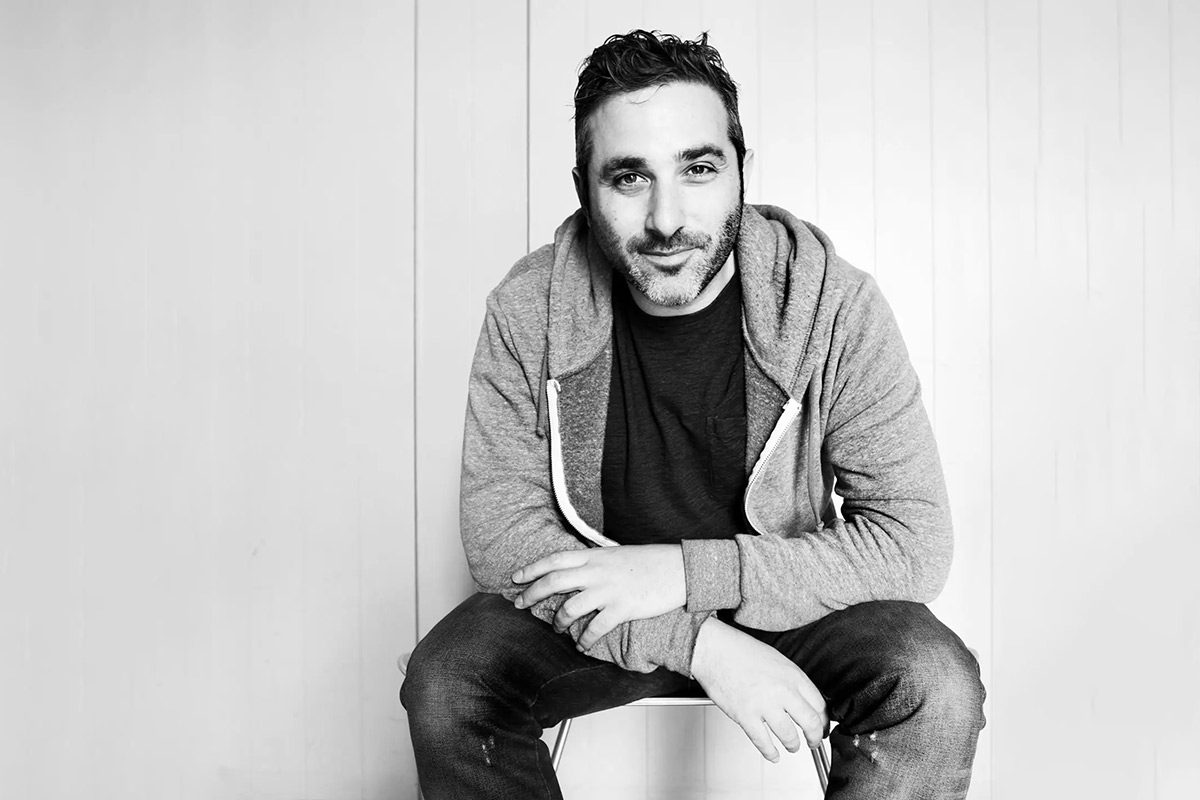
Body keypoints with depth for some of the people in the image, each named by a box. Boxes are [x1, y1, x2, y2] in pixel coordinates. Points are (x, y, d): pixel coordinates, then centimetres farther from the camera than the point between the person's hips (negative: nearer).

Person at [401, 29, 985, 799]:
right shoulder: (529, 311, -13)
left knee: (937, 688, -27)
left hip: (791, 605, -1)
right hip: (591, 605, 1)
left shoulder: (833, 303, -17)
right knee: (444, 686, -23)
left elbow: (915, 540, -17)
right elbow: (500, 527, -15)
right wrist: (699, 643, -28)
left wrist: (685, 573, -27)